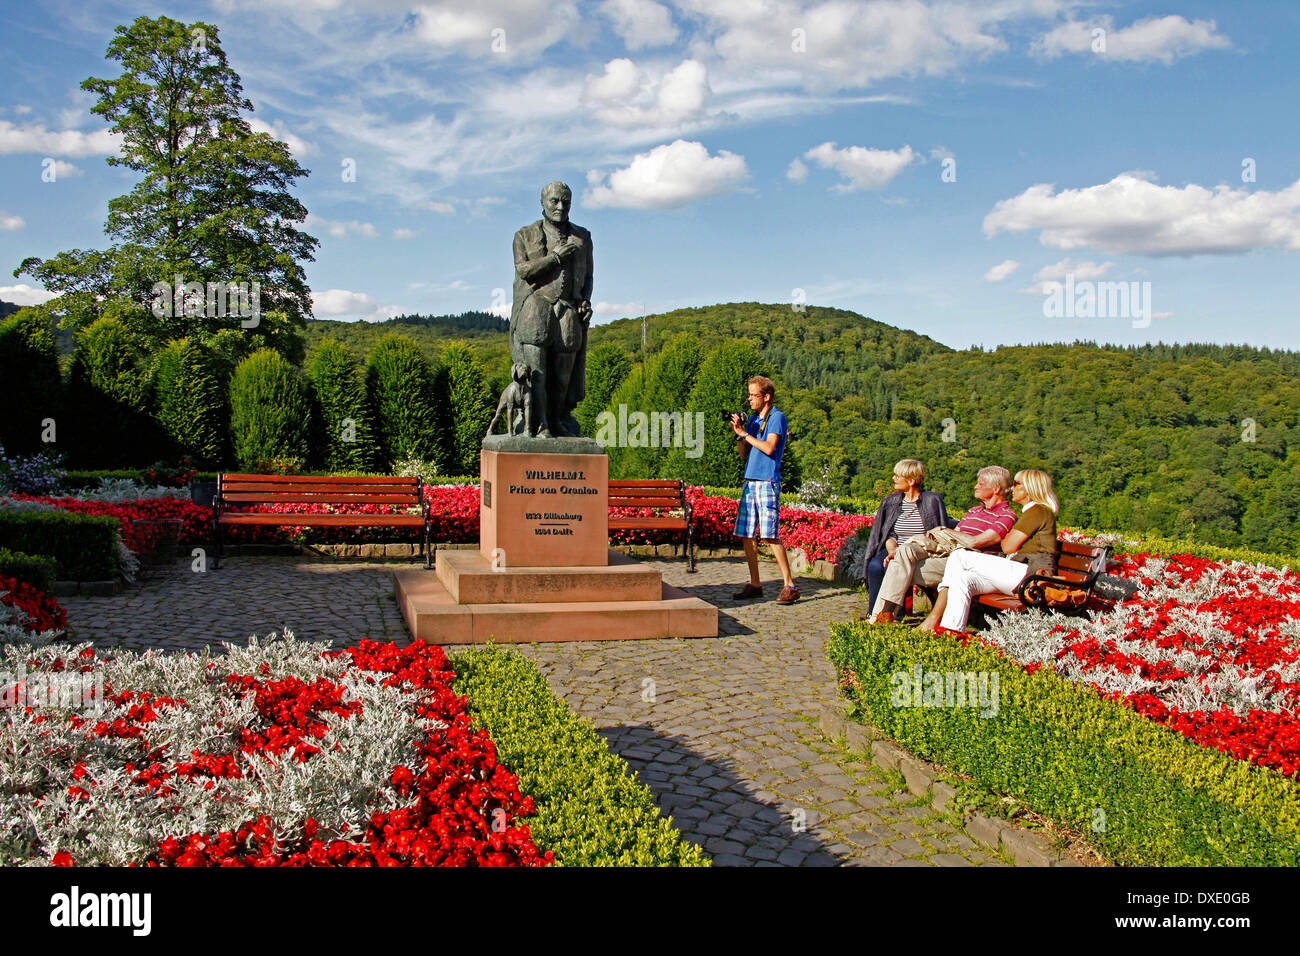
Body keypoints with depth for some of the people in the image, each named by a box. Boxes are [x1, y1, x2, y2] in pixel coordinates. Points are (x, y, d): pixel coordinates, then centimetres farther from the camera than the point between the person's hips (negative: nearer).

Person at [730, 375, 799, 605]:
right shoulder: (752, 419, 18)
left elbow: (769, 448, -17)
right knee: (747, 535, 5)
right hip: (749, 482, 8)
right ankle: (754, 584, 14)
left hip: (767, 482, -7)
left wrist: (744, 433, -9)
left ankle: (790, 586, -5)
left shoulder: (777, 418, -4)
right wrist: (738, 433, 2)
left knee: (770, 536, -11)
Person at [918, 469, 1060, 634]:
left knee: (960, 557, -16)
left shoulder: (1038, 511, -4)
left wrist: (1006, 535, 11)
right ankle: (952, 629, -27)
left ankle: (933, 618, -14)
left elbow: (1008, 547, -9)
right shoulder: (1028, 513, 28)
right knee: (962, 578, -15)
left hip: (1029, 574, -9)